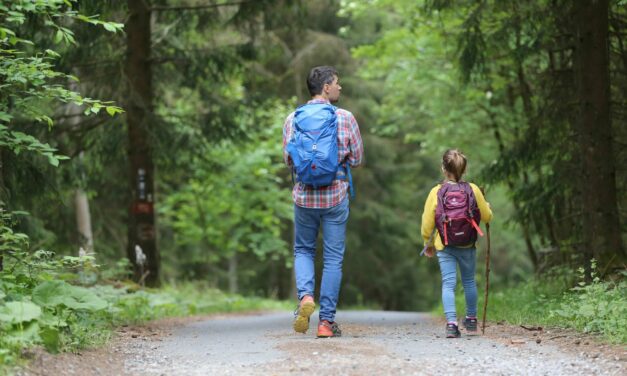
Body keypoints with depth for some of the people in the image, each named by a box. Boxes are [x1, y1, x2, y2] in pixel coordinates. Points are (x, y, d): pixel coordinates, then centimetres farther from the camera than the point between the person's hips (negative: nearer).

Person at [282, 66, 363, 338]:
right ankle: (327, 321, 4)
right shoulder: (345, 118, -6)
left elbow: (288, 159, 4)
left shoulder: (293, 119, -1)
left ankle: (305, 295, -8)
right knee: (333, 258, 6)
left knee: (303, 250, 19)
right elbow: (357, 159, -1)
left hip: (304, 196, 2)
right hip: (336, 196, -2)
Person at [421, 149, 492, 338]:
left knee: (448, 284, -2)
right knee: (469, 281, 20)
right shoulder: (473, 190, -6)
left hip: (445, 248, -2)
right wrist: (487, 206, 28)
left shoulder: (436, 192, -9)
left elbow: (427, 224, -5)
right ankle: (471, 319, 33)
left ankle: (451, 323, -16)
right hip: (468, 246, 2)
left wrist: (428, 244, 12)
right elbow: (487, 217, 4)